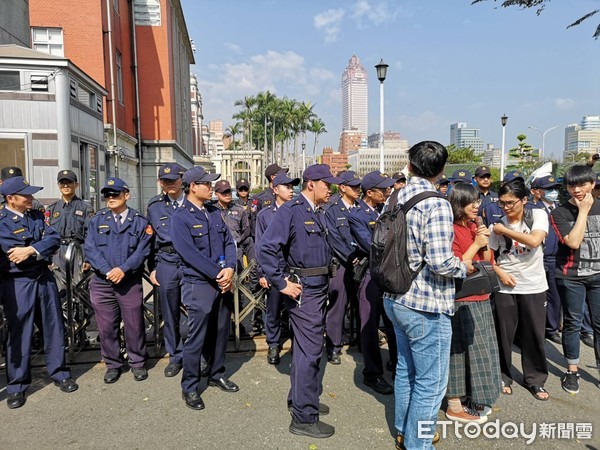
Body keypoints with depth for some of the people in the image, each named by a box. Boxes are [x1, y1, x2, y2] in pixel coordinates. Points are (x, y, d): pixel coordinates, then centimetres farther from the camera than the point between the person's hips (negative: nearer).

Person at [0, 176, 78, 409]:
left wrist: (31, 250, -19)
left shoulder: (36, 215, 7)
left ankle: (59, 373, 27)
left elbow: (54, 238, -6)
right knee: (19, 333, 6)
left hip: (45, 278, 5)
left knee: (54, 327, 12)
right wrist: (42, 251, -16)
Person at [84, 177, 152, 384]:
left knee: (134, 325, 5)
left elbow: (142, 250, -5)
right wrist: (107, 270, -14)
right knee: (106, 326, 9)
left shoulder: (139, 221, 3)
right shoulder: (97, 220, 8)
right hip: (102, 282, 2)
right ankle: (113, 365, 26)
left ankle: (138, 363, 22)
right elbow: (90, 249, -1)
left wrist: (123, 269, -17)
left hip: (130, 281, -2)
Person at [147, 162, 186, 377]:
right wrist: (152, 268, 10)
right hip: (166, 264, 2)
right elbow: (150, 239, 13)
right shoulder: (154, 206, 7)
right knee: (170, 313, 10)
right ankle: (175, 356, 27)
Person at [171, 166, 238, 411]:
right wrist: (218, 275, -17)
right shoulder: (180, 217, -10)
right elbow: (190, 254, -18)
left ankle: (217, 374, 36)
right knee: (196, 337, 2)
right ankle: (189, 387, 19)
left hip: (222, 283, 6)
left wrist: (229, 269, -10)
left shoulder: (214, 212, 10)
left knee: (221, 332, 16)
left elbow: (229, 241, 6)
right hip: (198, 285, -6)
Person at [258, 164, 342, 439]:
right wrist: (281, 284, -20)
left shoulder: (317, 213, 10)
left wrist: (327, 272, 9)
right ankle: (304, 418, 10)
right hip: (303, 289, -9)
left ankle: (299, 398, 36)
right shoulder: (291, 210, -15)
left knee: (307, 346, 19)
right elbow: (266, 248, -22)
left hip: (319, 287, 9)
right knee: (310, 350, -4)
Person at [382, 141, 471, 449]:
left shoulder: (396, 199, 4)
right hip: (427, 306, -8)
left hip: (396, 298, 8)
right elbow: (440, 262, -25)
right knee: (430, 382, 8)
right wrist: (464, 266, -5)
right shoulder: (436, 204, -19)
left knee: (406, 369, 23)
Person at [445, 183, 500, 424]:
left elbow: (488, 263, 13)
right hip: (461, 301, -9)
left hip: (480, 298, 9)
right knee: (461, 350, -1)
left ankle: (472, 399, 32)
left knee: (479, 349, 16)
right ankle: (454, 405, 13)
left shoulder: (475, 227, 11)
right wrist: (475, 244, -19)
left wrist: (485, 243, -4)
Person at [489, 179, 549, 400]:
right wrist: (500, 272, -11)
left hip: (533, 286, 0)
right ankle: (503, 376, 25)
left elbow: (534, 241, -22)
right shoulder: (497, 225, -1)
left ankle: (535, 379, 28)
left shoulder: (538, 215, -4)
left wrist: (504, 230, -14)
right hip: (505, 287, 1)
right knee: (503, 334, 7)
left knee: (534, 335, 9)